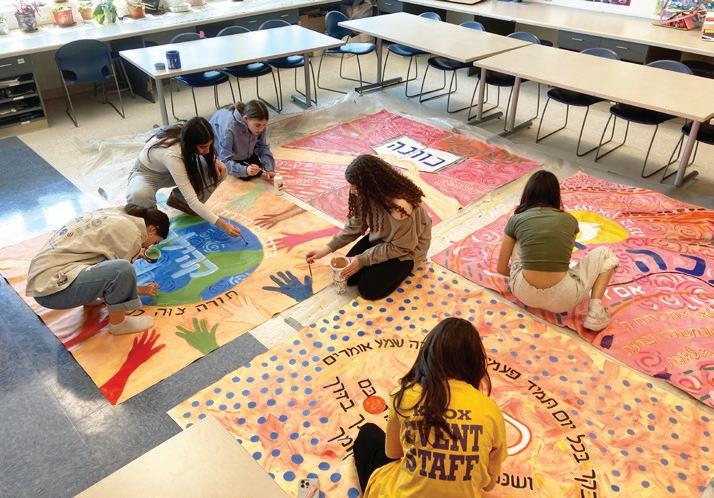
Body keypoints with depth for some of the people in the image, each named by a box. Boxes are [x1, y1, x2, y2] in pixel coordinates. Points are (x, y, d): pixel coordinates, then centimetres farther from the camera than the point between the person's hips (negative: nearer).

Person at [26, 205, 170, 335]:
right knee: (123, 270, -28)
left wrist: (136, 254, 27)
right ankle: (118, 323, -4)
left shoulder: (117, 214, 11)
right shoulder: (131, 233, -14)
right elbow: (121, 271, -4)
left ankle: (90, 297, 17)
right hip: (52, 287, -10)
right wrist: (140, 290, 13)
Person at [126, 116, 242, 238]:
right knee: (138, 196, -43)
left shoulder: (186, 135, -24)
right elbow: (192, 201, -41)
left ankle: (178, 198, 5)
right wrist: (222, 224, -44)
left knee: (218, 172, -17)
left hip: (174, 170, 6)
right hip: (147, 174, -6)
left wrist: (214, 160, -18)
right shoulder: (171, 154, -41)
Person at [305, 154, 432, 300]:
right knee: (349, 276, -3)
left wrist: (363, 260, -23)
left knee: (369, 290, -11)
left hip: (406, 249, -6)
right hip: (381, 238, 6)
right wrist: (328, 249, -8)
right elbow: (355, 225, -3)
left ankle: (405, 265, 9)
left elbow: (400, 247, -25)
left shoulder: (401, 207, -39)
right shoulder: (370, 194, -17)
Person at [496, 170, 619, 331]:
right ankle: (595, 311, 4)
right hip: (561, 299, -2)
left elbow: (501, 269, 12)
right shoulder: (569, 220, 8)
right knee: (605, 254, 22)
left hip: (524, 293, 2)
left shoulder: (517, 219, 5)